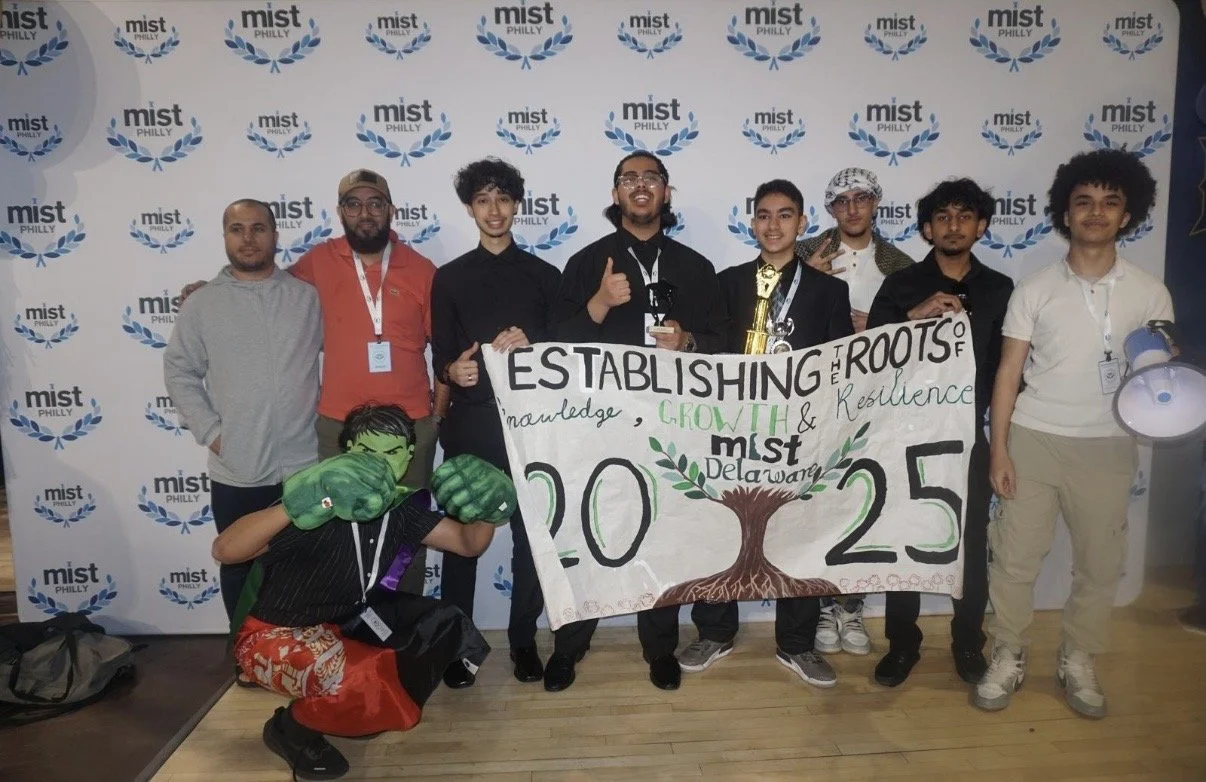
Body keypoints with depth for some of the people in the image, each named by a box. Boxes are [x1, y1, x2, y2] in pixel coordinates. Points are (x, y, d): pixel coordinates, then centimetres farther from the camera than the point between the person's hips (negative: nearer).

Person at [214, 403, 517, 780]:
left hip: (346, 621, 7)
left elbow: (468, 543, 2)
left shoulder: (402, 506, -7)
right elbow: (223, 550, -38)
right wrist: (293, 507, -54)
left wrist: (485, 513, -20)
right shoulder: (316, 501, -28)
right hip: (273, 634, -7)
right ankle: (291, 729, 1)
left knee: (442, 626, -5)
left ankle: (353, 708, 9)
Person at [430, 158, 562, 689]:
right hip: (469, 423, 0)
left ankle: (523, 641, 20)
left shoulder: (544, 276, 9)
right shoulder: (449, 278, 10)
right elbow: (440, 357, 5)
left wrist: (532, 342, -14)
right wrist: (452, 371, -18)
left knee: (531, 534, 4)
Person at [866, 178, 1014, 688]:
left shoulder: (1000, 289, 7)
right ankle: (902, 643, 21)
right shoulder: (901, 285, 2)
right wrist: (915, 315, -21)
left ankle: (968, 644, 27)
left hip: (968, 436, 1)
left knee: (972, 544, 8)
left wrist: (982, 410, -5)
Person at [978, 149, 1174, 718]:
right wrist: (998, 449, -6)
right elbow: (1008, 372, -1)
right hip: (1032, 440, -1)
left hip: (1106, 446, 1)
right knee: (1015, 557, 3)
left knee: (1100, 563, 10)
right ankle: (1007, 658, 20)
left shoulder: (1150, 294, 2)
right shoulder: (1035, 289, 0)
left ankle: (1078, 662, 30)